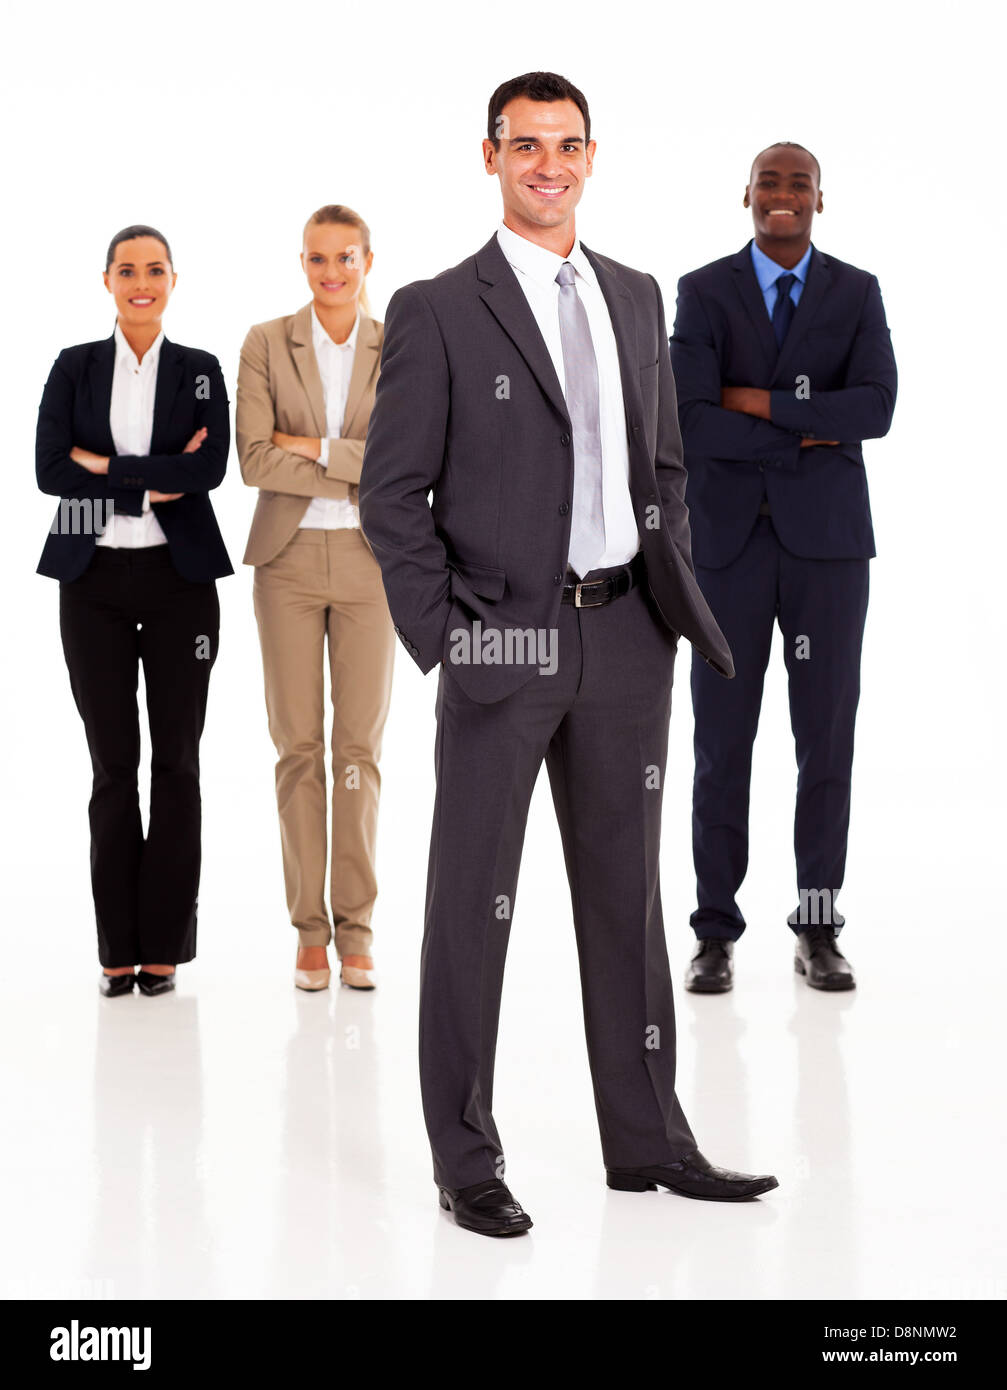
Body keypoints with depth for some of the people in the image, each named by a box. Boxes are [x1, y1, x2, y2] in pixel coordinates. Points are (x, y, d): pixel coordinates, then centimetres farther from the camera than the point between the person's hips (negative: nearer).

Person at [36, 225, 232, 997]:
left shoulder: (201, 371, 5)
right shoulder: (74, 368, 6)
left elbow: (211, 469, -11)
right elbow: (50, 470, -6)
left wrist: (105, 466, -13)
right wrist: (154, 482, -12)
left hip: (180, 578, 0)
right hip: (94, 579, 0)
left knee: (176, 757, 1)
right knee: (113, 761, 1)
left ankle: (166, 944, 8)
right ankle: (121, 947, 8)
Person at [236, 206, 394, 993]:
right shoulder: (266, 344, 2)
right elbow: (255, 460, -9)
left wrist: (315, 447, -13)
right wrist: (358, 477, -12)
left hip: (370, 561, 0)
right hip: (289, 560, 0)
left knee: (360, 747, 1)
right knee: (299, 746, 1)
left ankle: (356, 928, 8)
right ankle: (310, 930, 8)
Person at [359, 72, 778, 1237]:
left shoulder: (635, 299, 11)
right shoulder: (438, 311, -5)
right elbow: (391, 492, -6)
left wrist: (671, 594, 7)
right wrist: (443, 640, -11)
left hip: (625, 639, 5)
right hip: (502, 643, -5)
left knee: (626, 891, 12)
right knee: (473, 903, 3)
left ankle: (646, 1139, 23)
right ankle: (466, 1159, 14)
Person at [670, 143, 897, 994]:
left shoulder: (857, 294, 6)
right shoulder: (703, 292, 1)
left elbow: (875, 410, -11)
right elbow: (690, 422, -12)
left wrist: (763, 402, -15)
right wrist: (803, 439, -11)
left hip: (826, 539, 1)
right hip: (730, 538, -1)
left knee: (827, 736, 2)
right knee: (723, 739, 1)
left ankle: (819, 931, 11)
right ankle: (716, 932, 10)